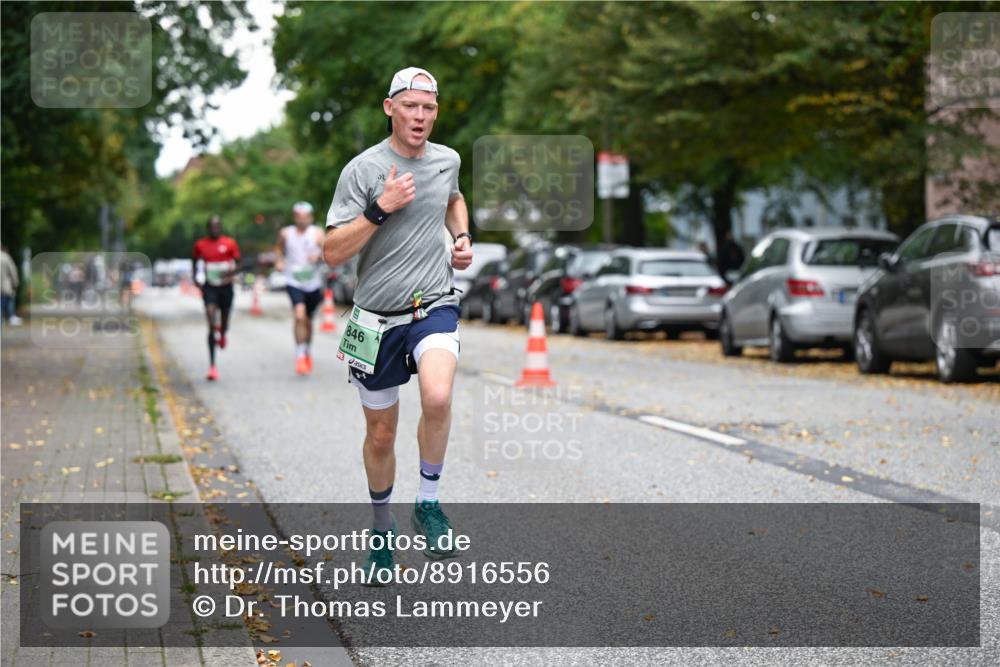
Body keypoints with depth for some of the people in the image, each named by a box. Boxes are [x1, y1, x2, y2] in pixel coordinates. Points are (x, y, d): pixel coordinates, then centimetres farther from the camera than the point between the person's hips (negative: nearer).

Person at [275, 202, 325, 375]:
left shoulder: (317, 233, -2)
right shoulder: (286, 233, 1)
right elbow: (279, 248, 19)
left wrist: (319, 256, -31)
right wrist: (278, 261, 0)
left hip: (313, 283, 1)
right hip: (294, 282, -1)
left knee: (308, 320, 17)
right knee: (299, 315, -22)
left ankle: (308, 351, 40)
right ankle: (300, 356, -19)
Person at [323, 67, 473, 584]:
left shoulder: (447, 159, 5)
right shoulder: (362, 169, -8)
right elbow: (332, 253, -13)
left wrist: (462, 238, 13)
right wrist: (380, 209, -22)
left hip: (434, 308, 1)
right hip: (377, 318, -1)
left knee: (437, 397, -29)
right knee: (380, 434, 9)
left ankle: (427, 503, -8)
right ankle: (382, 531, 33)